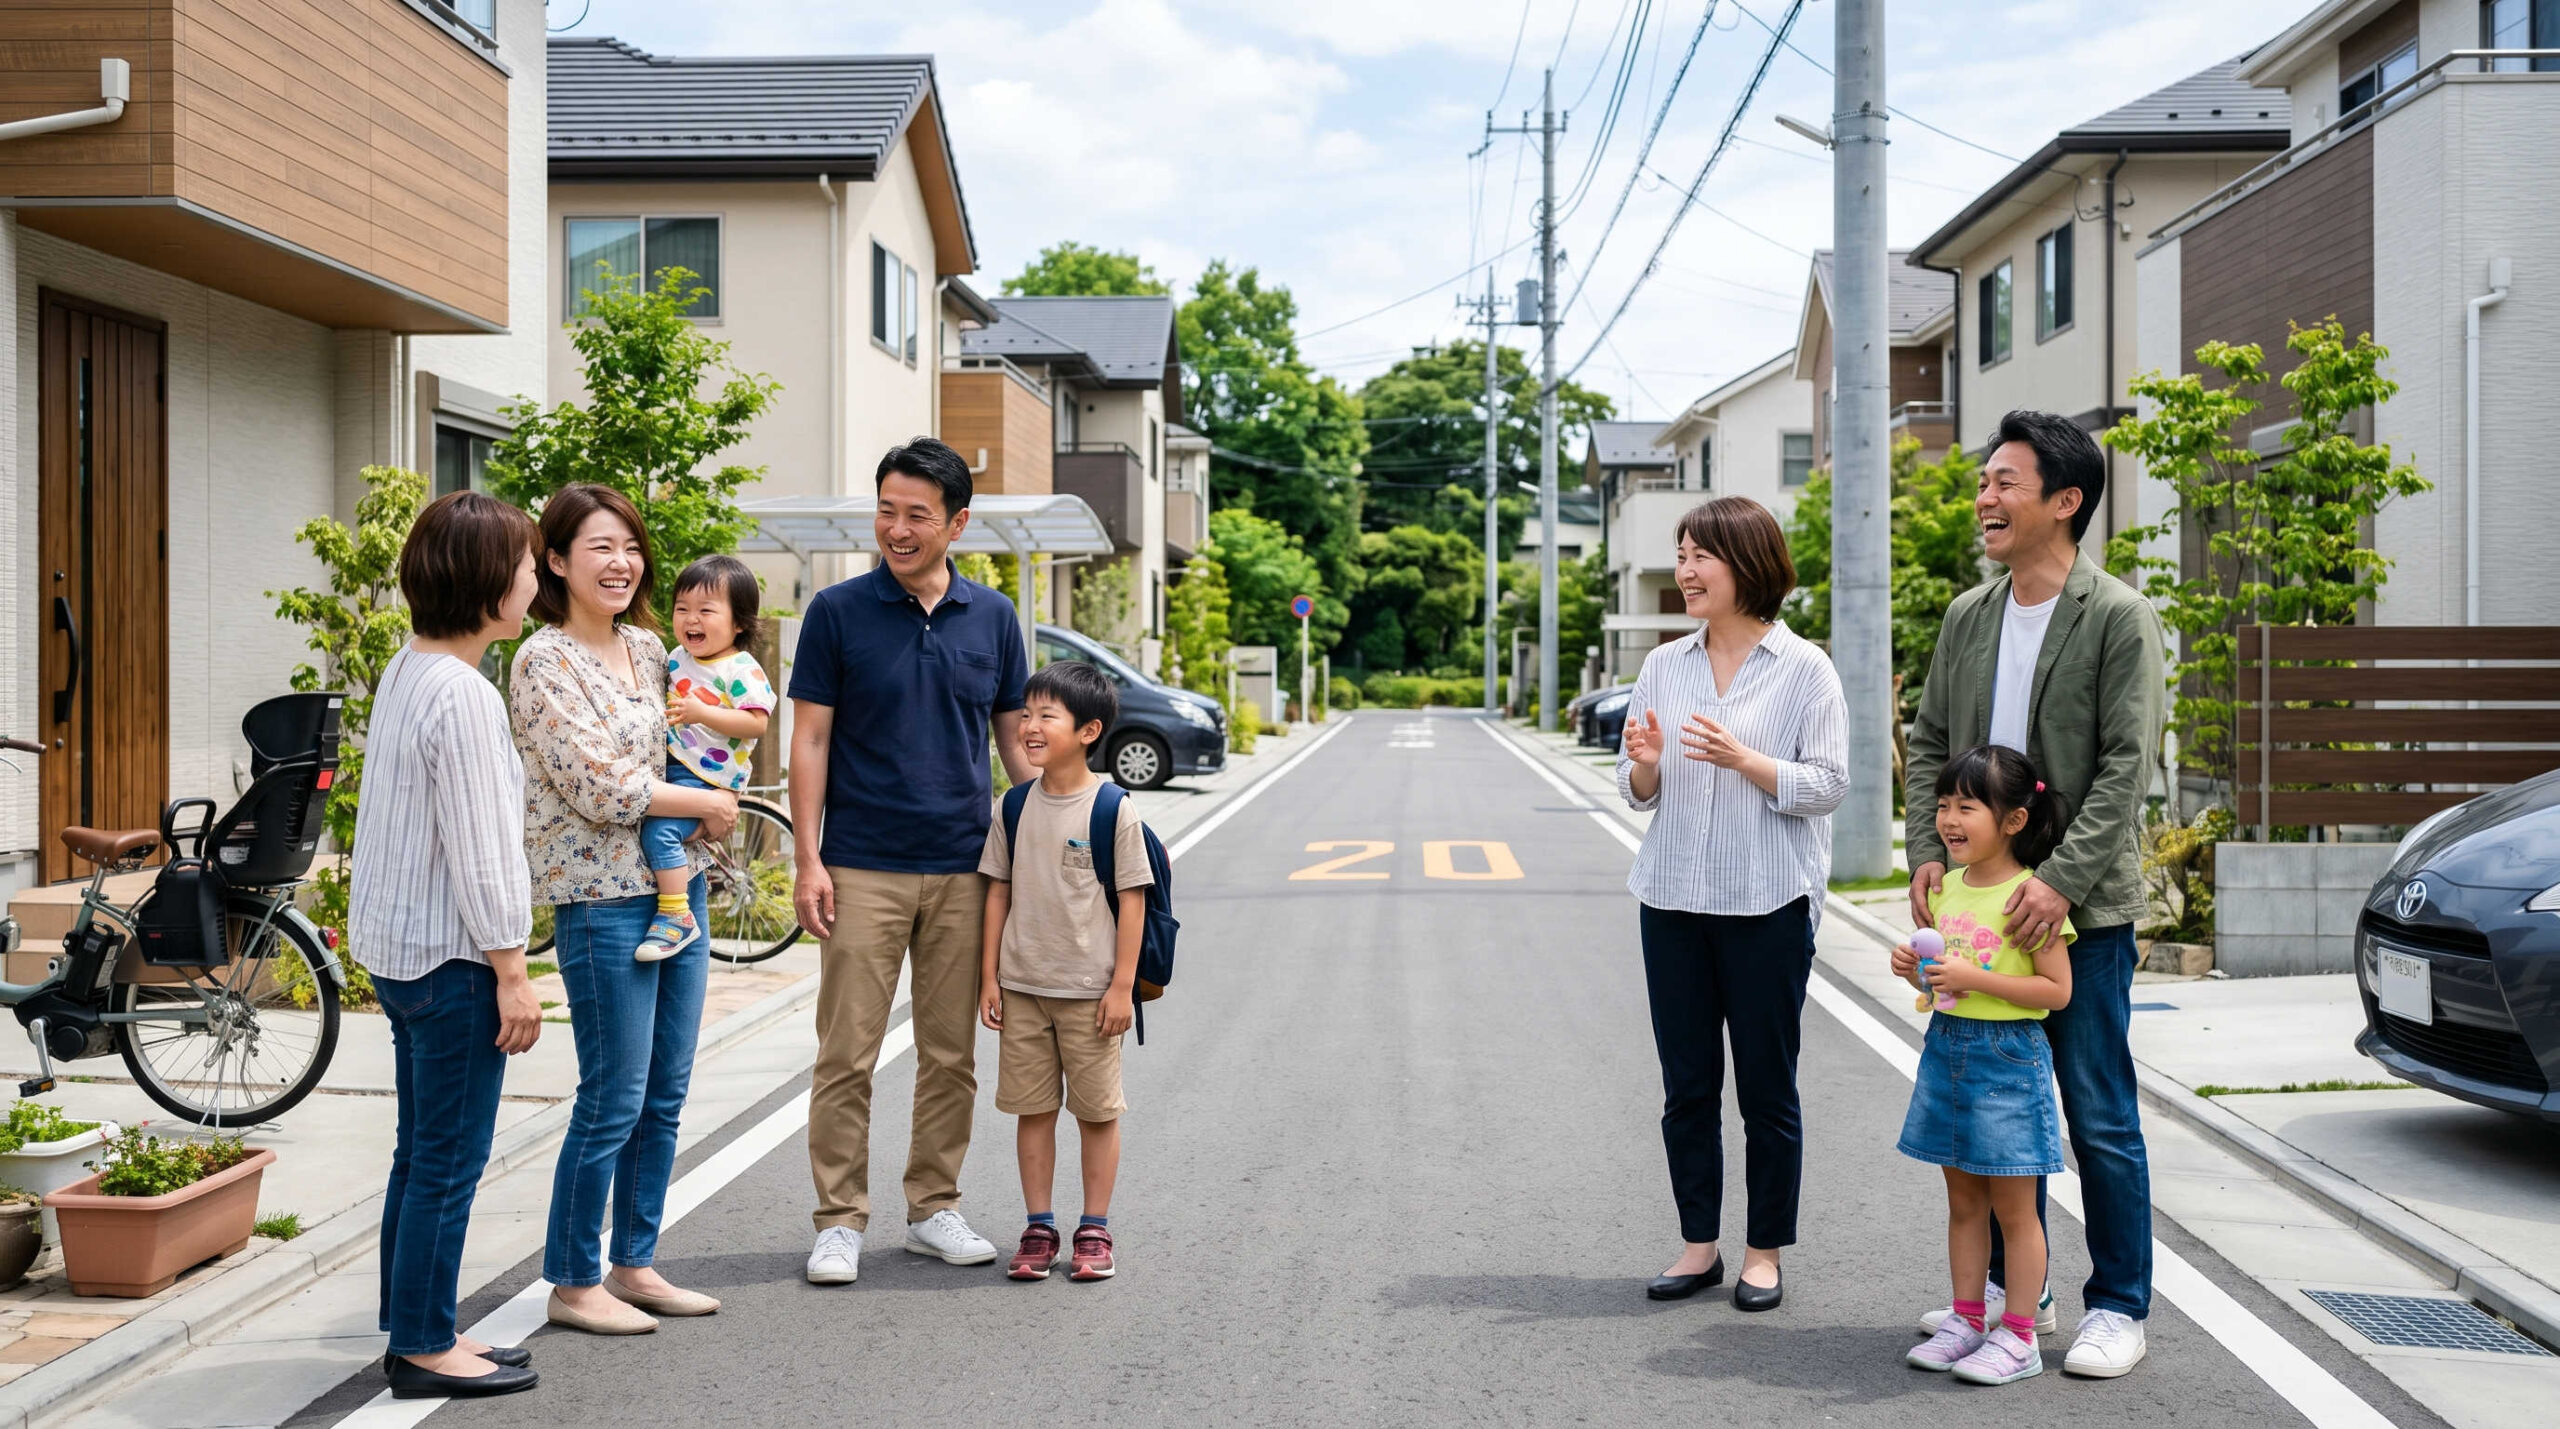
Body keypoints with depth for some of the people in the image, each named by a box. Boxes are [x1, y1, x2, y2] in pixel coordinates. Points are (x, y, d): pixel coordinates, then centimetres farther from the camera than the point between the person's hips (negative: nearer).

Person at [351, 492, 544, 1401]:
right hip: (450, 955, -10)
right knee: (449, 1160, 1)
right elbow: (476, 853, -21)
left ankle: (415, 1332, 27)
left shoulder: (407, 671, 10)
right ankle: (424, 1347, 11)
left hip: (399, 949, 10)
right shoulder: (462, 696, -21)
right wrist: (511, 973, -15)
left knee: (423, 1152, 17)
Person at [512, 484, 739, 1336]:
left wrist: (714, 803, 6)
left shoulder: (647, 647, 11)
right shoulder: (545, 660, -12)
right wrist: (708, 804, -9)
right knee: (612, 1102, -1)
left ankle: (634, 1264, 25)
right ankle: (572, 1284, 13)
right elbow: (600, 786, -18)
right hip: (603, 898, -7)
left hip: (678, 887, 8)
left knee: (664, 1095, 12)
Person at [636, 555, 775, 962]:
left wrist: (702, 713, -30)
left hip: (707, 776, -9)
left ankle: (677, 916, -17)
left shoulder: (741, 670, -13)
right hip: (669, 765, 9)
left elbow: (757, 722, -23)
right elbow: (661, 702, 30)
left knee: (660, 831, -24)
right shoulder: (677, 660, 12)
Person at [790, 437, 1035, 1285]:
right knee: (846, 1055, 0)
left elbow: (1014, 736, 12)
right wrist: (807, 858, -8)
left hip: (966, 869, 3)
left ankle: (934, 1209, 22)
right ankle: (840, 1222, 11)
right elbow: (810, 740, -2)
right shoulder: (838, 611, -2)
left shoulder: (992, 617, 5)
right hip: (863, 867, -3)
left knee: (951, 1055, 9)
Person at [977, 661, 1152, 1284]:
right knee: (1031, 1109, 9)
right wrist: (989, 974, 5)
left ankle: (1094, 1230, 19)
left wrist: (1122, 985, -10)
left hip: (1089, 991, -4)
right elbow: (1000, 890, 8)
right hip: (1022, 986, 4)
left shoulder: (1113, 808, -10)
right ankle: (1038, 1228, 20)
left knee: (1097, 1110, 6)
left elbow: (1132, 898, -8)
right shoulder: (1016, 807, 3)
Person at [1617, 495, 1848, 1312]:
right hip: (1674, 899, 4)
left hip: (1767, 905, -4)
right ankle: (1699, 1244, 23)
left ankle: (1765, 1253, 19)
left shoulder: (1803, 669, -4)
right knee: (1686, 1085, 10)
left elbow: (1827, 784, -8)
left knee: (1767, 1090, 5)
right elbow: (1638, 793, 11)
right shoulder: (1664, 665, 8)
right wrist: (1644, 766, -11)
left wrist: (1743, 759, -21)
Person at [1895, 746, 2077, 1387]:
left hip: (2007, 1056, -7)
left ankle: (2019, 1337, 13)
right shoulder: (1947, 887, 8)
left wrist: (1973, 978, -23)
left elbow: (2057, 990, -17)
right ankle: (1967, 1321, 24)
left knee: (2013, 1207, 3)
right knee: (1963, 1199, 14)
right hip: (1946, 1048, 7)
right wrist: (1915, 969, -2)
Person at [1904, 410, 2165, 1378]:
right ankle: (2012, 1289, 28)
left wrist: (2062, 880, -21)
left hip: (2084, 908, -6)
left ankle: (2117, 1307, 17)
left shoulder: (2118, 618, -8)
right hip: (1984, 901, 6)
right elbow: (1928, 746, 12)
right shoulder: (1968, 616, 10)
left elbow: (2126, 767, -13)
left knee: (2099, 1117, 3)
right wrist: (1928, 853, -1)